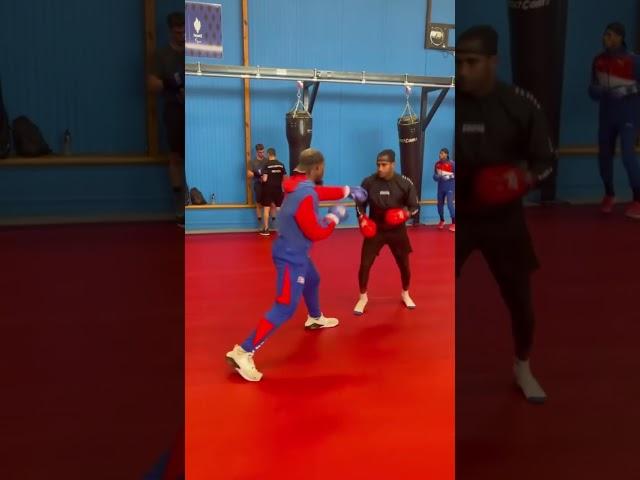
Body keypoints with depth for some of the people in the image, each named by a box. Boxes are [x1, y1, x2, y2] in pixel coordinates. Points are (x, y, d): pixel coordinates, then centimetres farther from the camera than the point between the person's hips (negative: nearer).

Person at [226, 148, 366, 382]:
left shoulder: (301, 186, 1)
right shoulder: (304, 196, -28)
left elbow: (322, 192, 23)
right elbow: (316, 233, -23)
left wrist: (348, 190, 26)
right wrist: (334, 217, -8)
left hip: (296, 252, 10)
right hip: (291, 257, -10)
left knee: (312, 281, 34)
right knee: (284, 308, -11)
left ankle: (315, 319, 61)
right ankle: (243, 352, -12)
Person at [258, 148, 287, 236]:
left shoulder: (266, 165, -11)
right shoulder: (281, 164, 1)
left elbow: (264, 179, -18)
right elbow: (284, 178, 4)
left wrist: (261, 179, 4)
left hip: (268, 189, -3)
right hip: (278, 189, 3)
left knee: (266, 208, 4)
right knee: (279, 208, 11)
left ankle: (266, 229, 6)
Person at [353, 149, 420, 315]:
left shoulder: (405, 183, -12)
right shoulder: (369, 182, -11)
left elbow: (415, 206, -3)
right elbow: (360, 204, 3)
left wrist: (405, 214, -24)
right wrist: (362, 219, -15)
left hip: (397, 230, 0)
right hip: (374, 230, 0)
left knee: (404, 265, 12)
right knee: (365, 265, -4)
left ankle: (405, 294, 39)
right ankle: (363, 297, 19)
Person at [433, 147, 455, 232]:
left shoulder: (451, 163, -11)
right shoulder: (437, 164, 1)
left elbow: (454, 175, -7)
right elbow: (435, 177, 5)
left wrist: (449, 176, -21)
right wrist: (438, 175, -15)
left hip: (450, 187, -5)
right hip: (440, 187, 5)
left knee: (449, 204, -13)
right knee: (440, 204, 12)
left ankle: (453, 223, -3)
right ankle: (442, 221, 32)